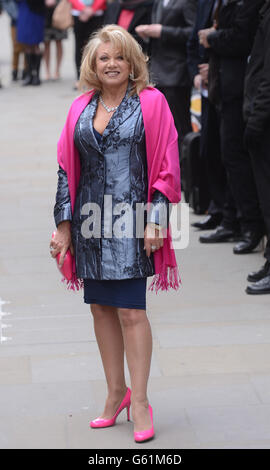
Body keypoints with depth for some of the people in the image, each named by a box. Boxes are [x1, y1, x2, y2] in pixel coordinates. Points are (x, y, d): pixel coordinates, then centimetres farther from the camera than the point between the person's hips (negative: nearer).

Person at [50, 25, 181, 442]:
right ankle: (116, 391, 25)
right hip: (91, 220, 5)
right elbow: (66, 169, 12)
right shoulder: (81, 109, 10)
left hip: (131, 219, -5)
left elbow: (166, 167, -5)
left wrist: (155, 220, -11)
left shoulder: (151, 103, -2)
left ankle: (139, 401, 3)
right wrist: (64, 223, 7)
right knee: (101, 309, 10)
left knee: (131, 311, -7)